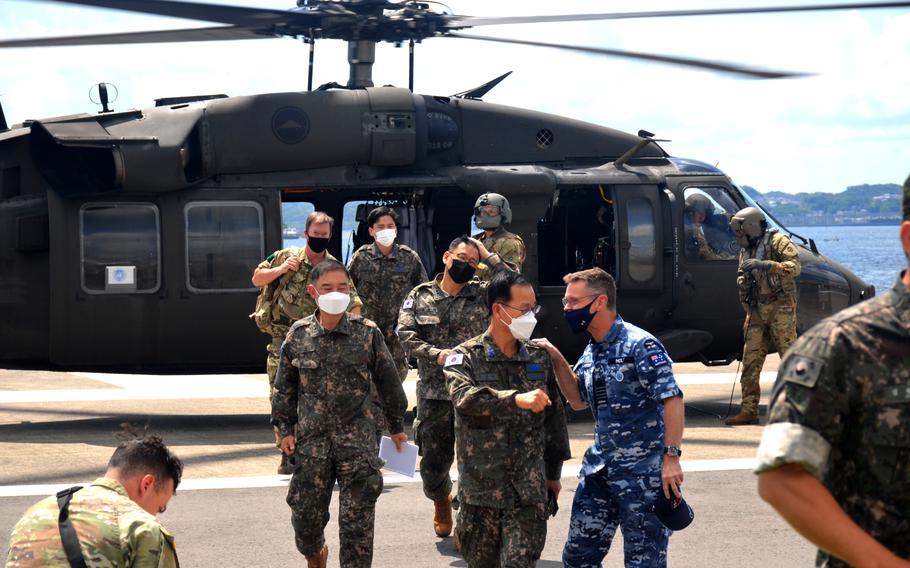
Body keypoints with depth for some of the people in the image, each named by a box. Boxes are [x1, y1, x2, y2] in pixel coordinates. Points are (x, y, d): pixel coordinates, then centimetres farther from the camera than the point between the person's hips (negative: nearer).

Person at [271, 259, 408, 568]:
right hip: (312, 438, 1)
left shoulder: (367, 332, -1)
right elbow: (285, 387, 10)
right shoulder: (298, 335, 1)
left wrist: (396, 426, 12)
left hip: (358, 438, -1)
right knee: (306, 512, 8)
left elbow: (387, 381, 8)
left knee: (357, 519, -1)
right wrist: (285, 429, 6)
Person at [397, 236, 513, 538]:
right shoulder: (420, 296, 6)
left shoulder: (482, 294, 3)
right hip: (434, 395, 1)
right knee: (433, 464, 10)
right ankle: (442, 500, 41)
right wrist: (437, 355, -19)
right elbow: (406, 335, -4)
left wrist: (487, 256, -8)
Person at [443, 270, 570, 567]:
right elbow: (464, 397, -25)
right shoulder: (466, 356, -4)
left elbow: (554, 417, 18)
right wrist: (516, 399, -39)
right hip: (480, 487, -2)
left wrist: (553, 473, 20)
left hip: (529, 488, 2)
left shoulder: (540, 358, 9)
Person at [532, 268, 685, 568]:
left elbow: (673, 399, -19)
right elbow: (578, 400, 19)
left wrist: (672, 456, -25)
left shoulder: (639, 345, -15)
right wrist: (557, 360, 6)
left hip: (644, 474, -8)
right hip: (600, 469, 8)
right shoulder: (592, 350, 11)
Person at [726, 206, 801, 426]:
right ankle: (749, 410, 7)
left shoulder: (777, 241, -5)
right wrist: (743, 281, 7)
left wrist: (766, 265, -25)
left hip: (780, 307, -8)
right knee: (750, 361, 4)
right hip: (756, 310, 8)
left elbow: (794, 267, -18)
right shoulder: (746, 251, 20)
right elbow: (741, 280, 29)